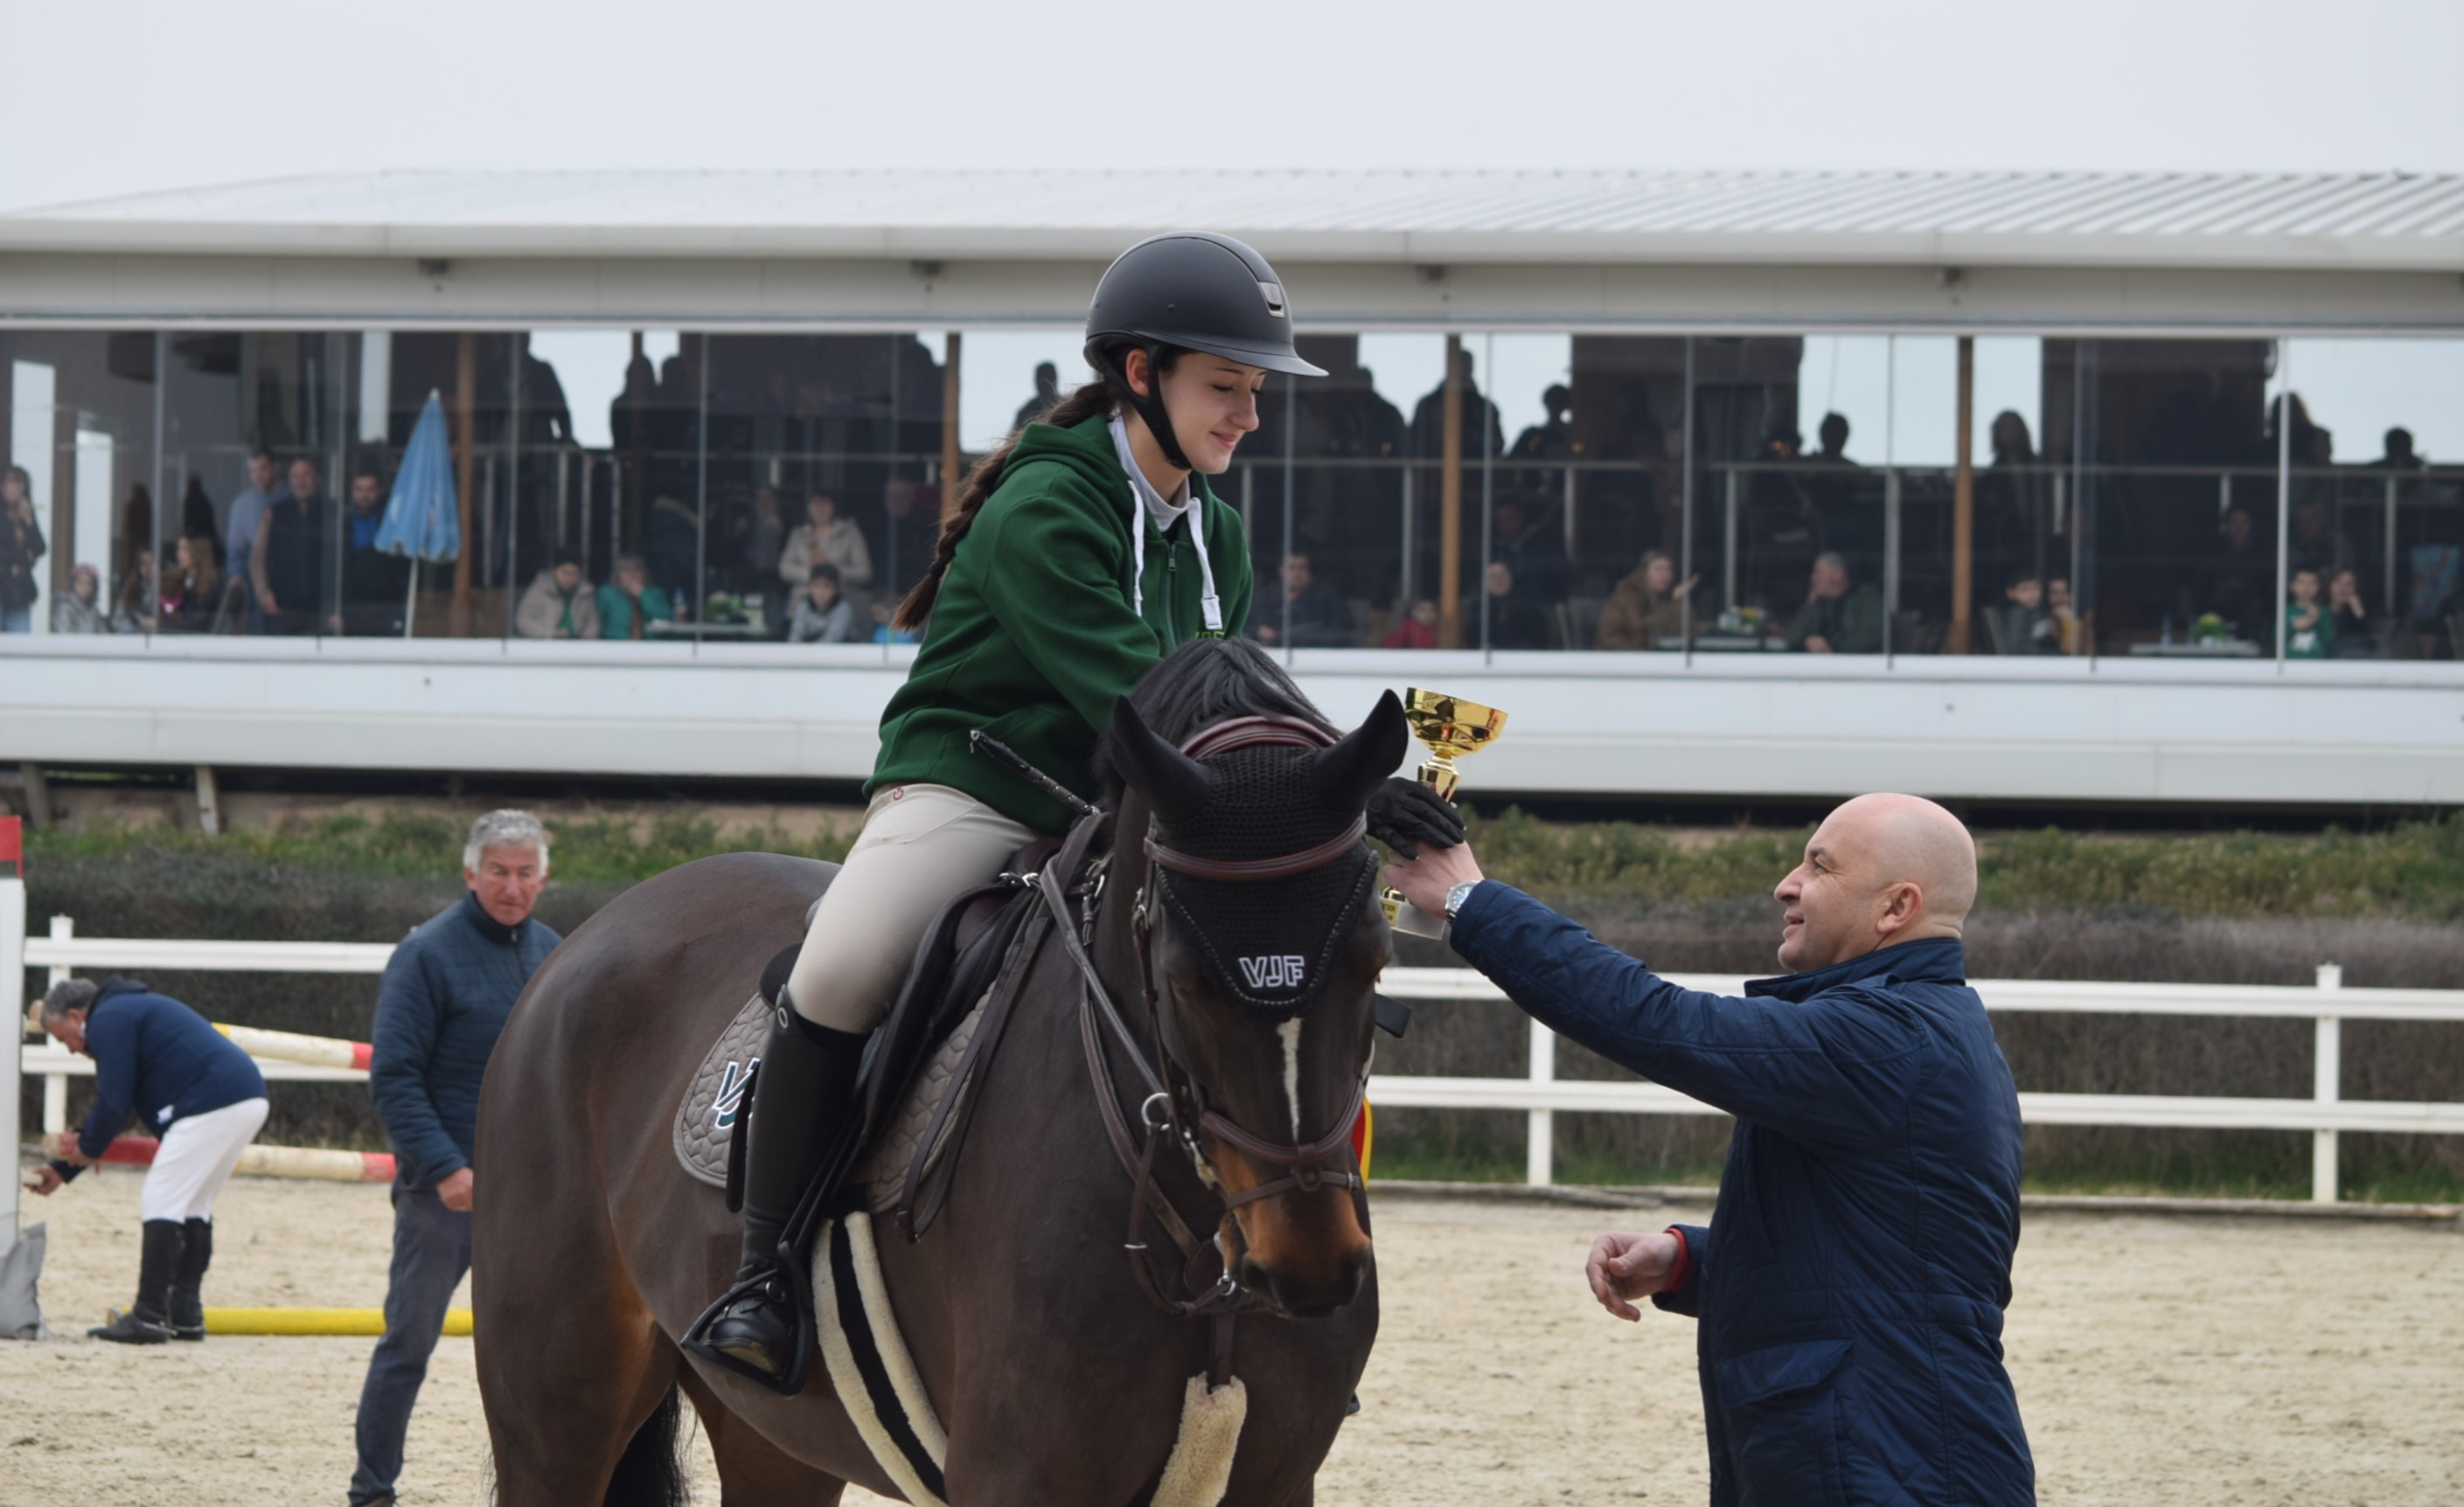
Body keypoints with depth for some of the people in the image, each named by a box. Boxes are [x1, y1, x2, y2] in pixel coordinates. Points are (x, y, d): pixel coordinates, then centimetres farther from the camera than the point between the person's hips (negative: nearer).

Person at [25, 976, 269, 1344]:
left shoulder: (108, 1021, -2)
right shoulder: (129, 1011, 30)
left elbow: (113, 1104, -8)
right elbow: (113, 1104, 32)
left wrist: (86, 1149, 11)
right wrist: (62, 1170, 33)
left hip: (213, 1106, -10)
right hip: (250, 1097, 10)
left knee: (160, 1202, -6)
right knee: (193, 1205, 18)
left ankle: (149, 1318, -7)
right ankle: (185, 1314, 18)